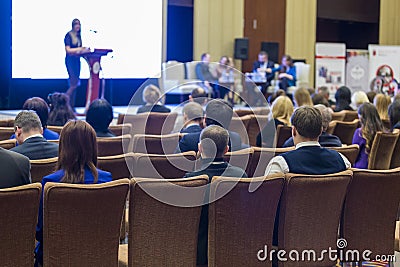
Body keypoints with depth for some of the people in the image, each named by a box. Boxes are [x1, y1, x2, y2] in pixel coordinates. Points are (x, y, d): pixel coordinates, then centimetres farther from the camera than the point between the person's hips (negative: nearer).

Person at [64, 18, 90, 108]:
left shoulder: (78, 36, 14)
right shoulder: (69, 35, -7)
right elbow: (68, 50, -12)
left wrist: (85, 50, 2)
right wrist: (79, 49, -18)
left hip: (77, 60, 7)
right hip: (70, 60, -7)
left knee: (75, 85, 6)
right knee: (73, 84, -14)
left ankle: (72, 106, 8)